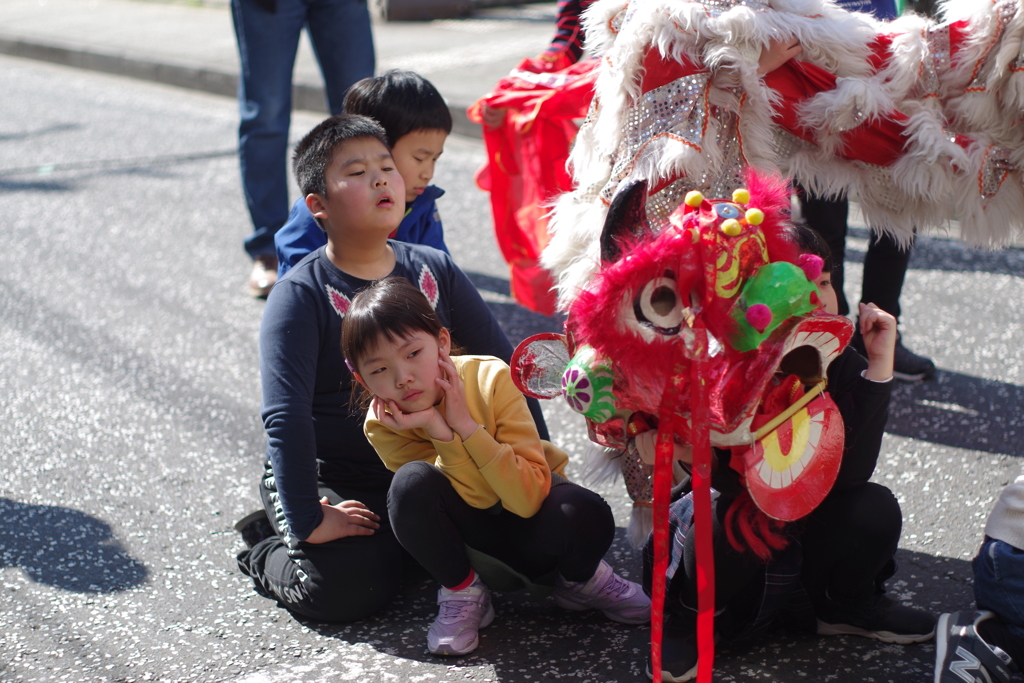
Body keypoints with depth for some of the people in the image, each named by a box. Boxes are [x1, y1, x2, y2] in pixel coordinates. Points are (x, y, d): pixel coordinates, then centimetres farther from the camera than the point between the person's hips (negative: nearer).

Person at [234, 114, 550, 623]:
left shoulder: (434, 271, 2)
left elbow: (503, 366, 8)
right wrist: (307, 522, -26)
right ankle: (267, 552, 6)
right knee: (344, 590, -27)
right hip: (333, 481, -5)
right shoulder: (300, 296, -13)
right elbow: (286, 418, -20)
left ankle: (395, 537, 10)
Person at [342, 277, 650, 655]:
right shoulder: (382, 426, -20)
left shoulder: (491, 379, -25)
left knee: (587, 515, -35)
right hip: (469, 532, 1)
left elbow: (529, 498, -31)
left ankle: (580, 581, 1)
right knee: (412, 482, -31)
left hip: (528, 524, -1)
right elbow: (465, 500, -25)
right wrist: (440, 434, -39)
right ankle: (463, 593, -7)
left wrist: (465, 424, -36)